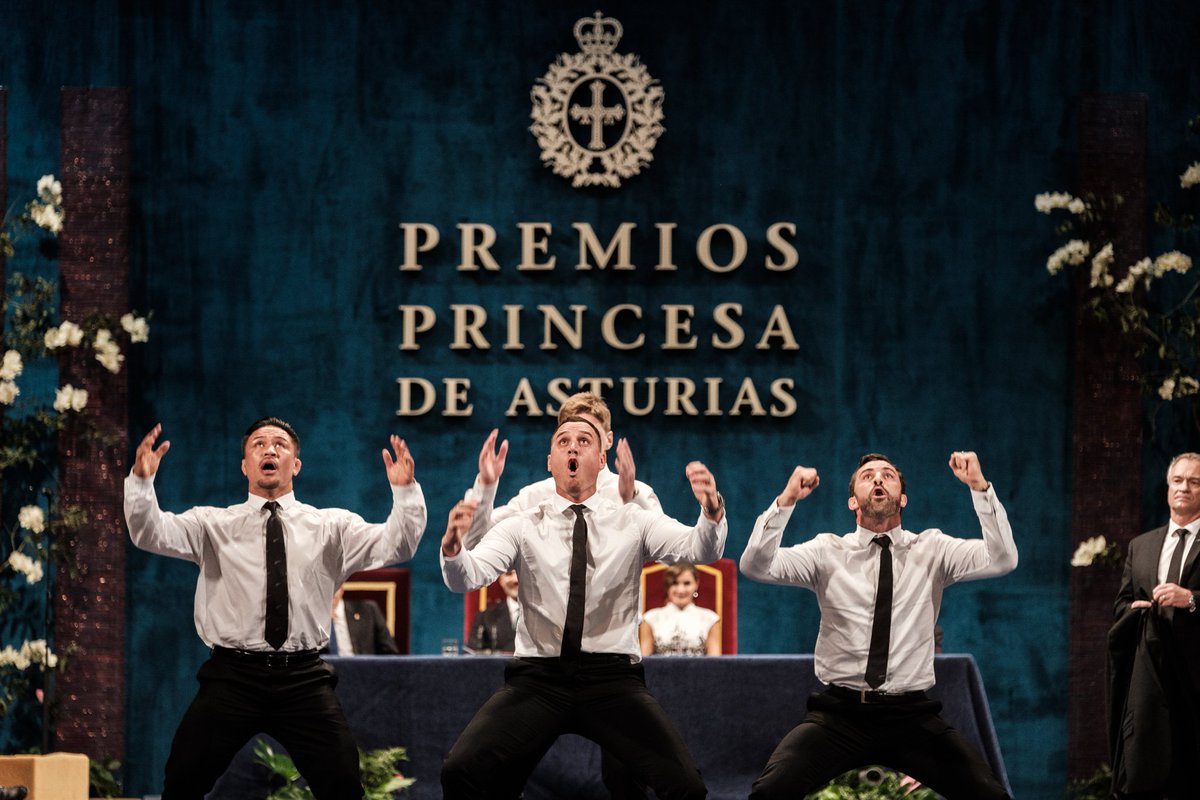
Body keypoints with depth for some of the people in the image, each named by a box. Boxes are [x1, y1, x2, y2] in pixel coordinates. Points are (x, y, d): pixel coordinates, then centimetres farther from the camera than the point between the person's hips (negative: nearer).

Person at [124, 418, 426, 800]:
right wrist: (141, 481, -23)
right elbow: (152, 534, -5)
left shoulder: (331, 526, 11)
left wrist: (405, 491, -19)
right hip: (232, 675, 0)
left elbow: (396, 546, -1)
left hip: (303, 679, 0)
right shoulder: (212, 524, 10)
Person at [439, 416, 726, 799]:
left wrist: (711, 513, -29)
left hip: (613, 679, 0)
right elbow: (467, 577, -6)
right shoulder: (522, 527, 9)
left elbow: (698, 549, -5)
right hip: (537, 678, 1)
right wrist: (452, 546, -30)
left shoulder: (634, 522, 10)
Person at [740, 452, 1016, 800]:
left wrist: (980, 487, -19)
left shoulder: (932, 549, 7)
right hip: (839, 714, 0)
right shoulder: (828, 551, 7)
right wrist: (785, 502, -19)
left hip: (911, 718, 1)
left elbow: (1003, 560, -8)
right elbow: (755, 567, -6)